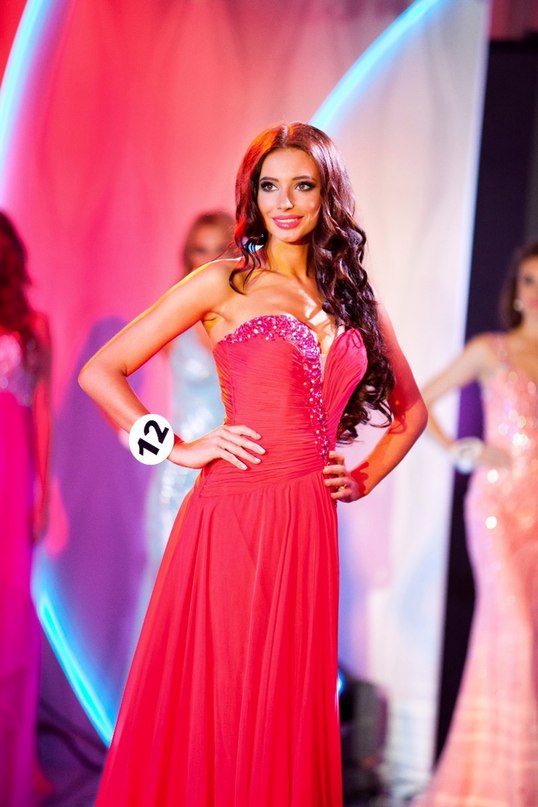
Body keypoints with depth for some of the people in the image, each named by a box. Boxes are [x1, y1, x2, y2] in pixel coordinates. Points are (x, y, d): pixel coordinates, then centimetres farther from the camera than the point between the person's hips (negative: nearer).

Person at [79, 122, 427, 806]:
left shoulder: (355, 299, 13)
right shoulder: (225, 284, 1)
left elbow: (410, 408, 27)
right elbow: (100, 372, 0)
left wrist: (365, 479, 13)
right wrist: (181, 448, -5)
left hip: (309, 526, 4)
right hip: (232, 516, -4)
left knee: (287, 710, 9)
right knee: (213, 702, 0)